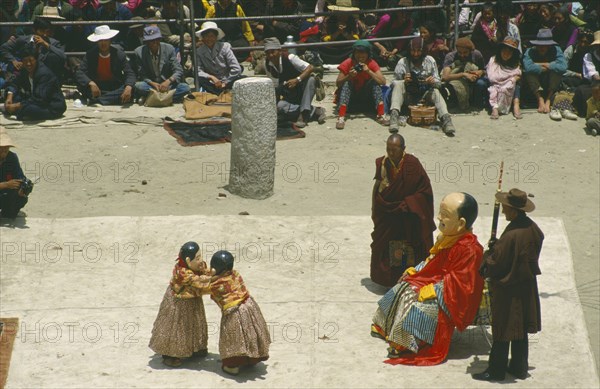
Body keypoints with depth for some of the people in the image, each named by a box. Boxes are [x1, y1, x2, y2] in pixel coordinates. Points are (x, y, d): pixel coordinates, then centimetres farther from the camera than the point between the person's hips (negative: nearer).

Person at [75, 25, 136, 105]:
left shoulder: (119, 53, -5)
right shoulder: (91, 54, -6)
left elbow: (130, 74, -12)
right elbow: (79, 73, -16)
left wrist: (128, 88, -35)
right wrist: (91, 84, -37)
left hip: (115, 89, 0)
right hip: (97, 88, 0)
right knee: (81, 86, -29)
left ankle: (96, 100, -31)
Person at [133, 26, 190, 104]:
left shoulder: (169, 49, -5)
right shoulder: (139, 52, -7)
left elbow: (178, 71, -8)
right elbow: (142, 75, -7)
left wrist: (169, 81, -29)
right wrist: (152, 83, -28)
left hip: (167, 85, 1)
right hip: (150, 85, -1)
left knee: (185, 87, -27)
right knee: (138, 86, -34)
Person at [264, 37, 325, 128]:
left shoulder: (289, 58, -20)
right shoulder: (268, 65, -6)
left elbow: (310, 68, -27)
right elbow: (274, 86, 5)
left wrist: (297, 80, -37)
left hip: (303, 90, -3)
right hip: (290, 96, 3)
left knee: (311, 79, -35)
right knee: (280, 106, -29)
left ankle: (304, 114, -35)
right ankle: (314, 111, -22)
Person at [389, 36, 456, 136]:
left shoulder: (430, 61, 0)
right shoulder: (403, 62, -6)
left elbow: (438, 83, 2)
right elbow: (394, 83, -7)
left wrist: (433, 82, -23)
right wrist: (404, 81, -29)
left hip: (424, 95, 1)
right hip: (408, 96, -1)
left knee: (435, 91, -29)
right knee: (398, 84, -28)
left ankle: (445, 118, -47)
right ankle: (394, 115, -43)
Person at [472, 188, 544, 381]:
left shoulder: (510, 236, -28)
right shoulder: (532, 229, -3)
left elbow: (495, 264, -23)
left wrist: (488, 255, -1)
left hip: (507, 290, -8)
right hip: (527, 288, 8)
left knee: (502, 331, 3)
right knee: (520, 330, 18)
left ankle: (496, 370, 13)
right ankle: (519, 367, 28)